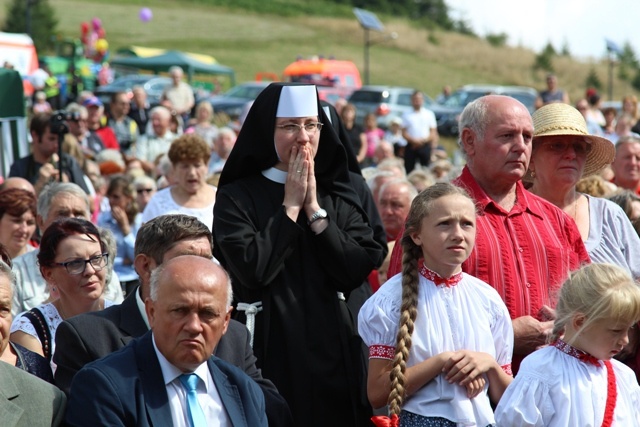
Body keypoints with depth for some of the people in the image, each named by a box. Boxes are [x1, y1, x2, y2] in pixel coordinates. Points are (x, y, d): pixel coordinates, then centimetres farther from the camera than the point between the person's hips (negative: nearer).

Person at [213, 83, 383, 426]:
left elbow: (357, 271, -4)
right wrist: (291, 206, -9)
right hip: (272, 350, -3)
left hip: (334, 349, 3)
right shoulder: (236, 198, -2)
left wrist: (314, 209, -7)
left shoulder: (339, 198, 8)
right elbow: (252, 270, -17)